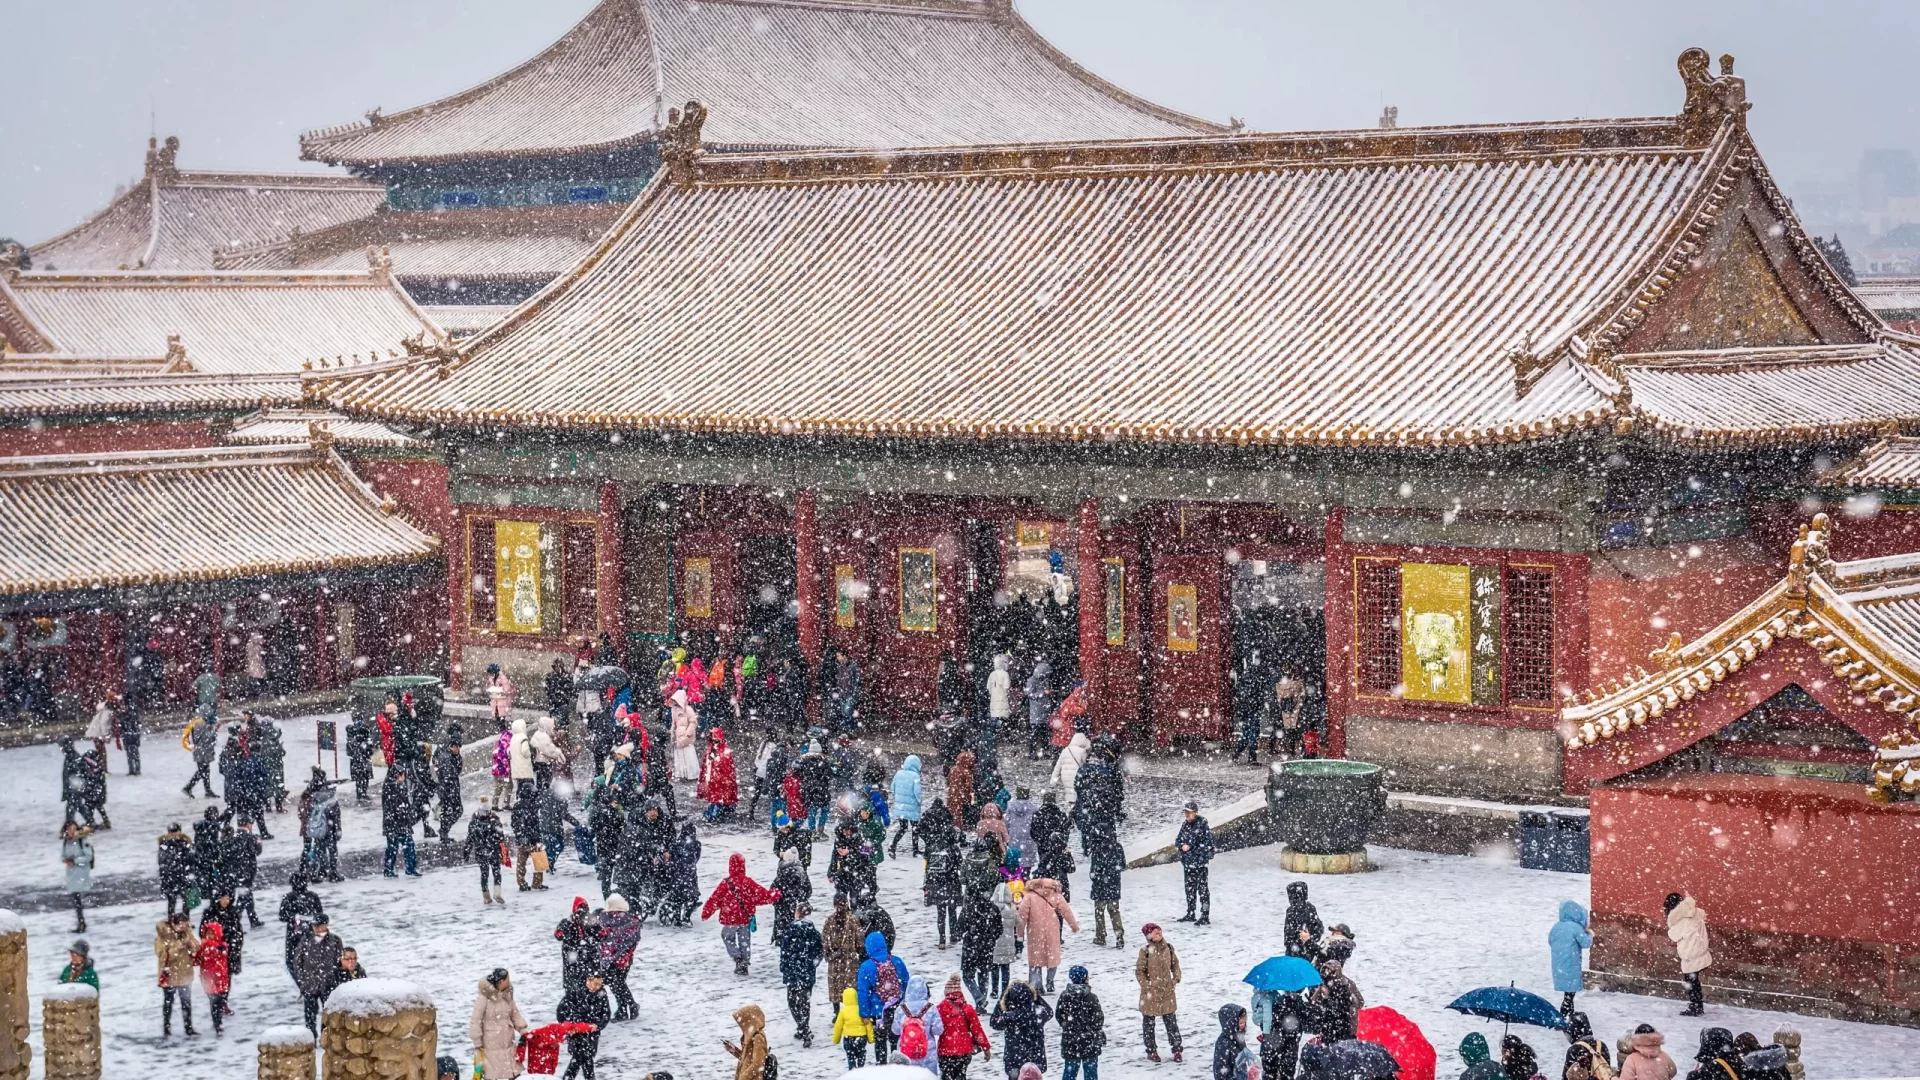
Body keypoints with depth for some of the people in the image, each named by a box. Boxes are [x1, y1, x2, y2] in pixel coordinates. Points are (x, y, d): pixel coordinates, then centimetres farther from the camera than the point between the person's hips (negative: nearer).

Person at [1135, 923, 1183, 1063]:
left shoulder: (1168, 948, -1)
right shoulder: (1145, 951, -14)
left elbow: (1175, 963, 13)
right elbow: (1139, 971, -9)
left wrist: (1176, 978, 1)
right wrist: (1147, 986, -15)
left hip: (1167, 992, 3)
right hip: (1150, 994, -3)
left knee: (1171, 1021, 7)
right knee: (1149, 1022, 9)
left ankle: (1177, 1049, 14)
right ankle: (1151, 1051, 21)